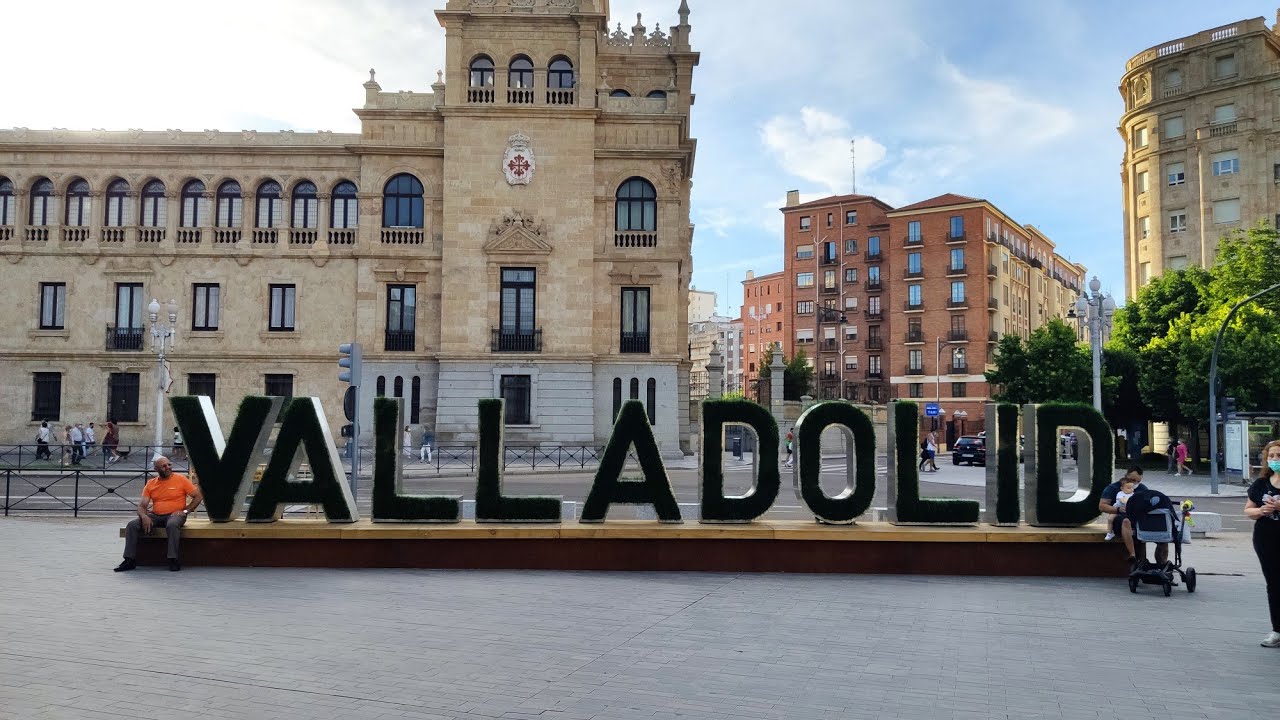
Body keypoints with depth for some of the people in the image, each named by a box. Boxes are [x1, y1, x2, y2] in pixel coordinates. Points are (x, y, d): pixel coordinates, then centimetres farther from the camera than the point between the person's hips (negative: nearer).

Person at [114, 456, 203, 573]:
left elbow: (198, 496, 0)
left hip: (174, 515, -4)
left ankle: (173, 560, -33)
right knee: (132, 525, -18)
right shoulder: (150, 484, 10)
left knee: (172, 525, -39)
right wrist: (144, 516, -17)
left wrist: (186, 511, -11)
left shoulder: (181, 479, 1)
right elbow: (142, 505, 5)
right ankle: (130, 560, -13)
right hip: (155, 516, 4)